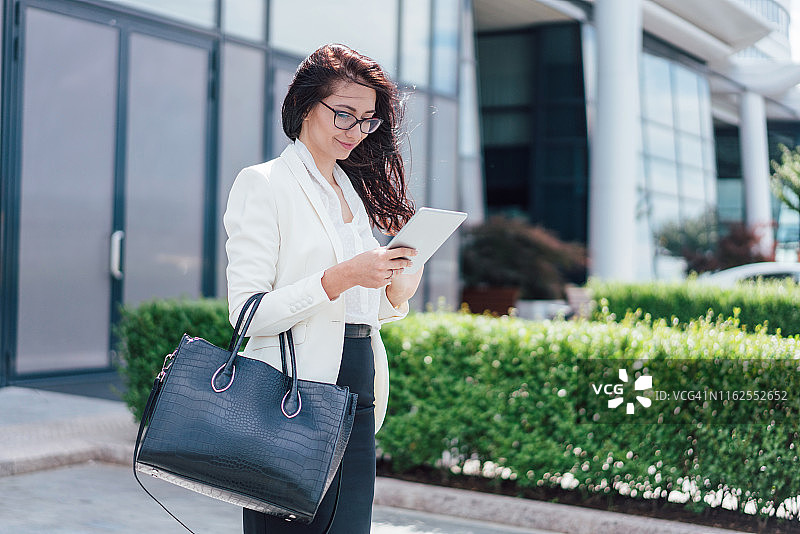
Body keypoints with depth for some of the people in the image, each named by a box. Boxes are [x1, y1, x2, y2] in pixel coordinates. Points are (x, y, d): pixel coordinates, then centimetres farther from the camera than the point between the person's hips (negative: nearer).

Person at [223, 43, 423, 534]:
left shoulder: (355, 191, 18)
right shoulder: (262, 184, -4)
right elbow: (247, 312, -12)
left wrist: (396, 294, 1)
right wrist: (341, 277, -20)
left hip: (358, 403, 6)